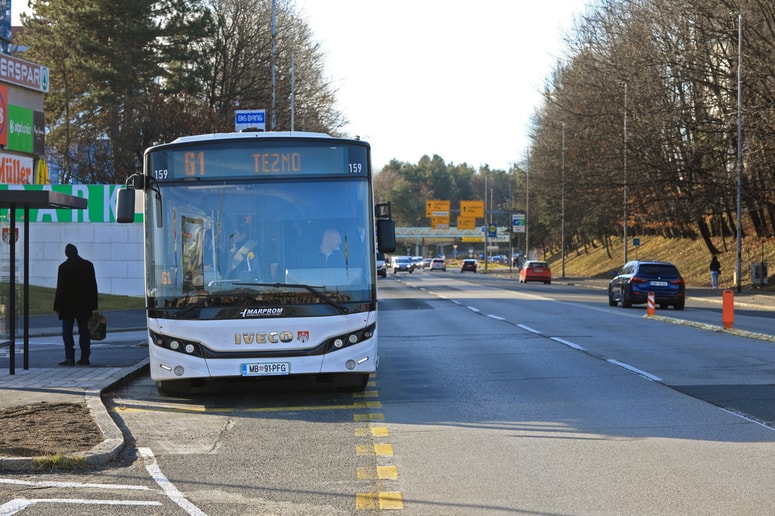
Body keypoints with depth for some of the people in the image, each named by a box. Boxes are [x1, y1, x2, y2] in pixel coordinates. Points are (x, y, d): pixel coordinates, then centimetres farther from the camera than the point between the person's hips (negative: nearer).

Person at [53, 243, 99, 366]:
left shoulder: (64, 267, -8)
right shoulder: (88, 265, 4)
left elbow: (60, 288, -8)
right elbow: (93, 286, 7)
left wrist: (57, 306, -4)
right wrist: (93, 305, 11)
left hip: (68, 305, -4)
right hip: (84, 306, 4)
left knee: (67, 332, -1)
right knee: (83, 331, 8)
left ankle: (70, 358, -8)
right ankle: (85, 357, 8)